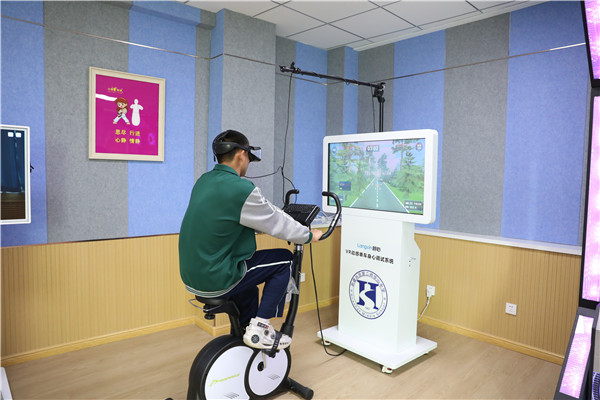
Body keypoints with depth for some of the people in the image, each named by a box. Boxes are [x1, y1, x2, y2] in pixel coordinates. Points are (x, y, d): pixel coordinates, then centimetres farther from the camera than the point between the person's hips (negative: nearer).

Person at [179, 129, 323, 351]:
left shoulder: (204, 181, 6)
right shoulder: (241, 189, -21)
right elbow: (277, 224, -10)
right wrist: (309, 235, 8)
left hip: (191, 276, 9)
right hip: (216, 281, -9)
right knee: (285, 260, 4)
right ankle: (260, 328, 7)